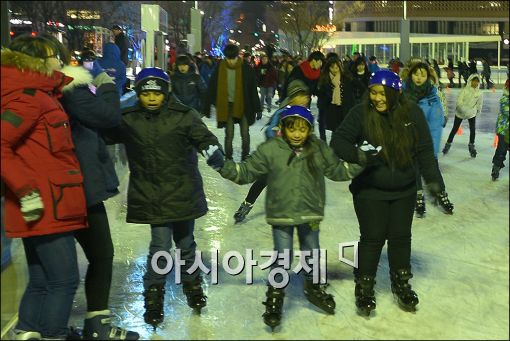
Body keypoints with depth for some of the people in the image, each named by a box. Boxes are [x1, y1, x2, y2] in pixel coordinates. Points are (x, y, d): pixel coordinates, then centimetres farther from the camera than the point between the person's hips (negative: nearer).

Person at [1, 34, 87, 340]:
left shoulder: (40, 94, 16)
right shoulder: (29, 97, -13)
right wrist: (26, 191, -23)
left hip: (48, 208, 10)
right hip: (45, 208, -10)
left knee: (42, 282, 16)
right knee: (65, 280, -3)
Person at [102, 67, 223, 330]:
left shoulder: (183, 116, -6)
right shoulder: (128, 120, -2)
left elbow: (203, 136, -10)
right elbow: (103, 132, 0)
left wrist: (212, 148, -31)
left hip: (184, 194, 1)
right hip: (151, 197, -1)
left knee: (185, 243, 16)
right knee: (160, 246, -4)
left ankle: (192, 284, 41)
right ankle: (154, 295, 16)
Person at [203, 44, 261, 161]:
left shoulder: (246, 69, -8)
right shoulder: (219, 69, -6)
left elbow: (253, 90, -3)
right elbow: (211, 89, -1)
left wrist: (258, 109, -3)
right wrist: (207, 108, 0)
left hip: (243, 106, 0)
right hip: (226, 106, 1)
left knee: (245, 134, 3)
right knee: (229, 135, 5)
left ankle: (245, 158, 20)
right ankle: (228, 158, 15)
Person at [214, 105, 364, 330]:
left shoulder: (319, 149, -3)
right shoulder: (270, 149, -12)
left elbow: (337, 170, 7)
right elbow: (247, 172, -9)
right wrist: (224, 166, -22)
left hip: (310, 213, 3)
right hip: (281, 214, -3)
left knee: (312, 253, 18)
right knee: (282, 256, 2)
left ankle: (313, 288, 43)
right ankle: (275, 296, 22)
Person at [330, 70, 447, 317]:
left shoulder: (412, 113, -8)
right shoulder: (360, 113, -14)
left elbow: (425, 149, -1)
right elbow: (338, 141, -10)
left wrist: (432, 177, -5)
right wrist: (357, 155, -28)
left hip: (404, 191, 3)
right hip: (370, 191, -2)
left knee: (401, 237, 13)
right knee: (372, 238, 3)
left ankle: (401, 283, 33)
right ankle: (364, 287, 21)